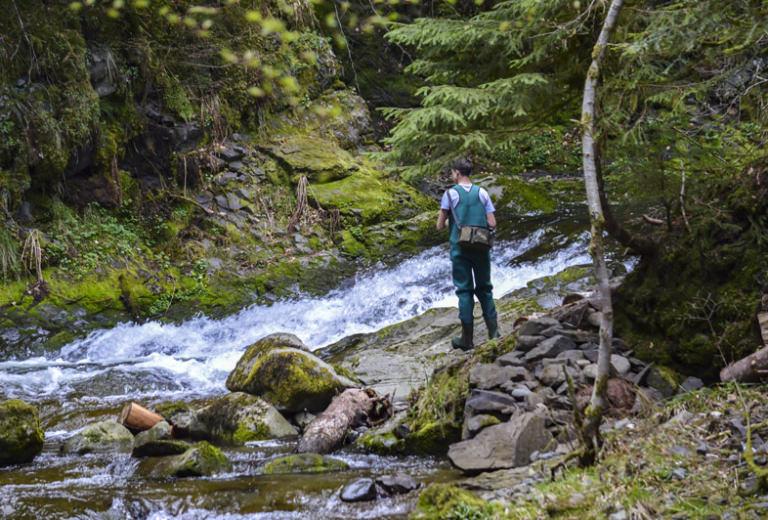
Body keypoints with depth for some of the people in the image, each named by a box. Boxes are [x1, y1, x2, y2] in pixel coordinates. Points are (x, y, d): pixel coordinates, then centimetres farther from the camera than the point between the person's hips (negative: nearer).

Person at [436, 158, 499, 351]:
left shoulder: (450, 193, -3)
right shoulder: (482, 193, 5)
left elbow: (440, 226, -3)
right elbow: (492, 224, 0)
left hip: (460, 248, -2)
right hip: (481, 247, 2)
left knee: (464, 290, 3)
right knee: (484, 288, 14)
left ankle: (467, 338, 3)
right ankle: (494, 332, 11)